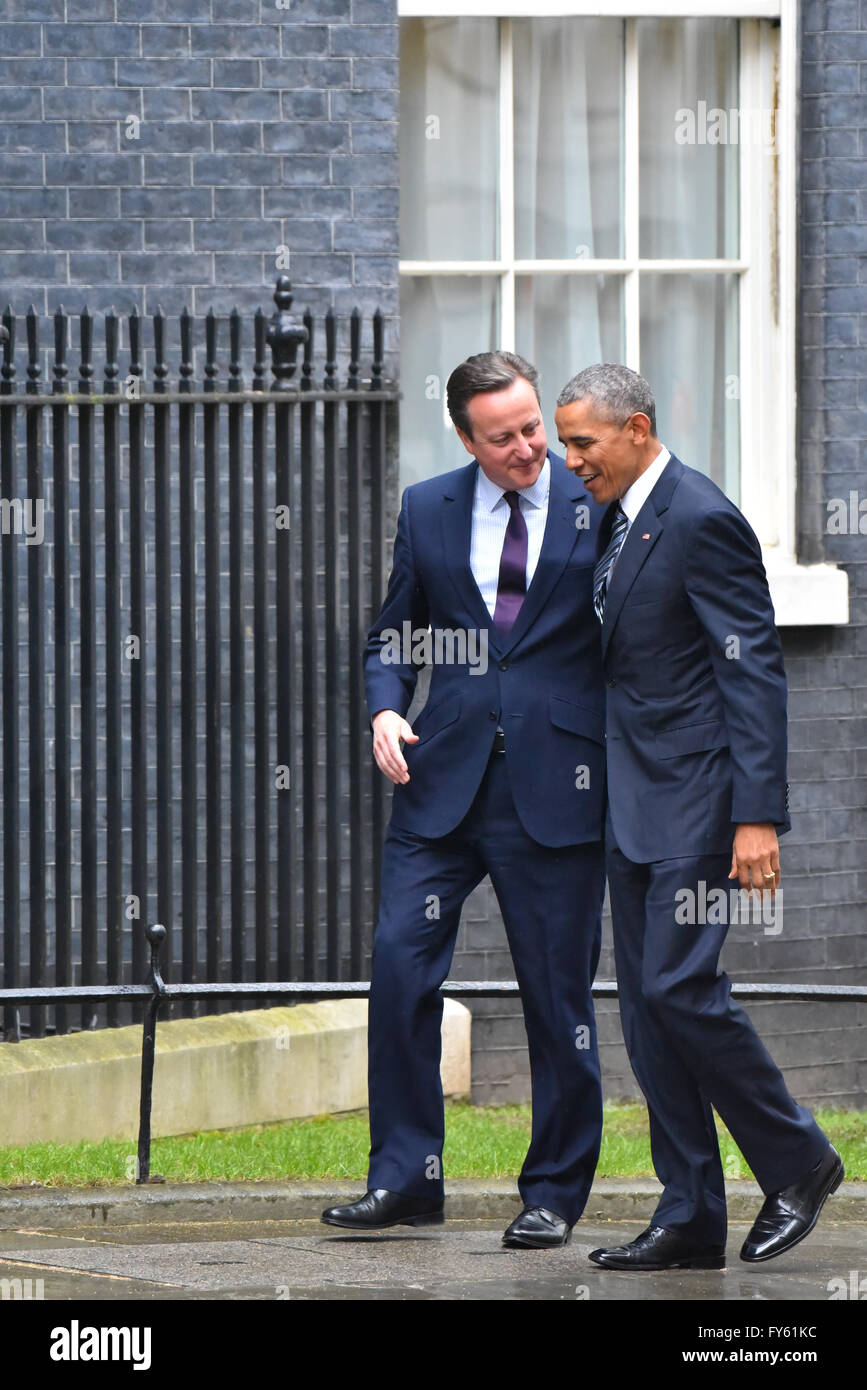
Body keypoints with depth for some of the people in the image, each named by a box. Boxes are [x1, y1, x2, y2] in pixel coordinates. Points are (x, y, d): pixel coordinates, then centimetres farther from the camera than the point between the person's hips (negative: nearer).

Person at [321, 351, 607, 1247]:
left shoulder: (599, 508, 0)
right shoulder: (428, 510, 10)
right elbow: (393, 635, 18)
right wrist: (386, 709, -2)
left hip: (556, 784, -3)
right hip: (445, 779, 3)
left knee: (557, 992, 2)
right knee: (399, 963, -6)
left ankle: (553, 1195, 13)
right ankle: (405, 1178, 3)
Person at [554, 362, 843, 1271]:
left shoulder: (701, 522, -14)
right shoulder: (617, 522, 14)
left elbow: (754, 672, -17)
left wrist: (757, 817, -22)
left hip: (698, 797, -9)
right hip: (635, 804, 9)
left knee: (679, 986, -14)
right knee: (646, 1003, 6)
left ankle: (796, 1162, 4)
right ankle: (689, 1221, 9)